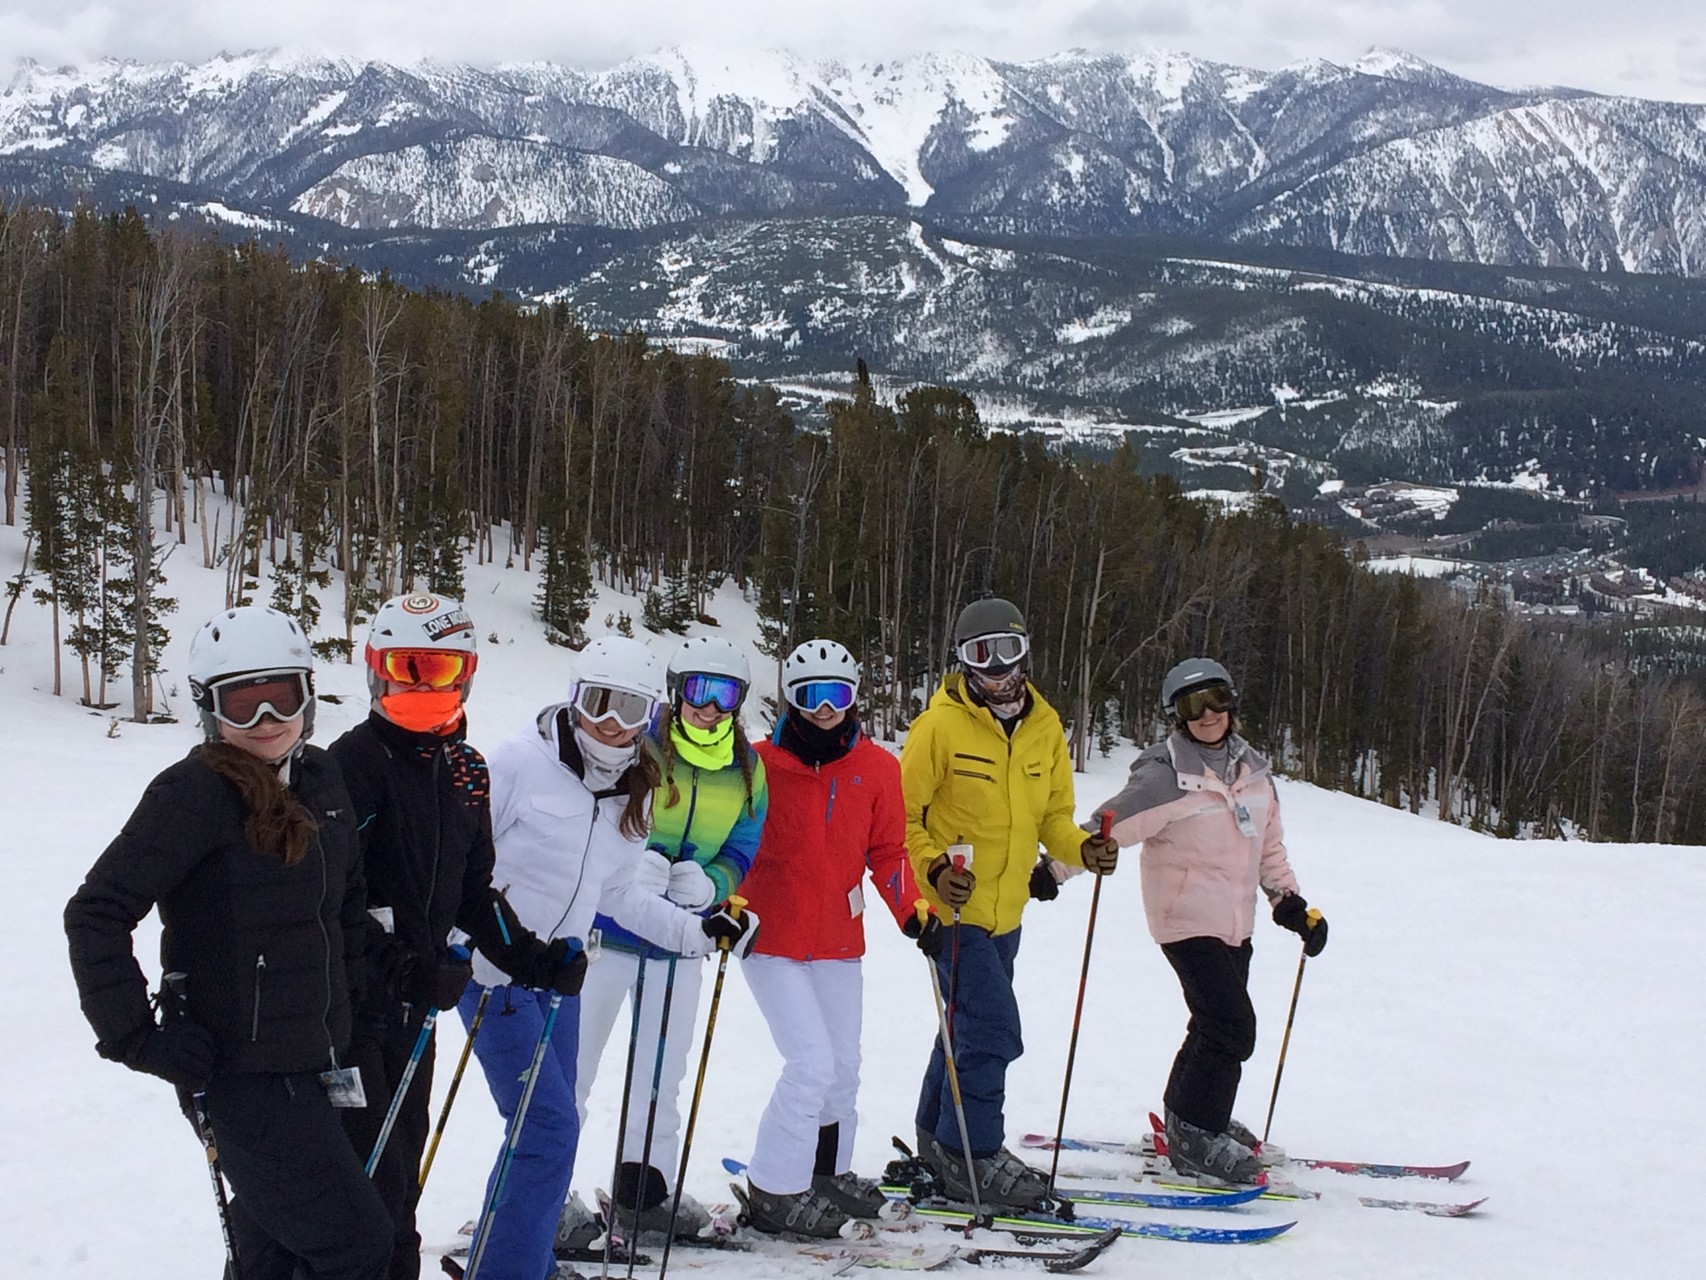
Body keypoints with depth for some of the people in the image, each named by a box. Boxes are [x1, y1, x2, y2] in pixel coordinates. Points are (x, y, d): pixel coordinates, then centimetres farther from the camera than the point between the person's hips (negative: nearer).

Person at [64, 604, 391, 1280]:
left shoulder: (319, 779, 6)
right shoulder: (195, 793, -16)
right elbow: (97, 913, -18)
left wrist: (346, 992, 17)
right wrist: (137, 1039, -18)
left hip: (314, 1060, 7)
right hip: (244, 1070, -7)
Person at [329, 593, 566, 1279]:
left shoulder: (465, 769, 11)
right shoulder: (357, 759, -12)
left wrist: (529, 958, 9)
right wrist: (400, 965, -26)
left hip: (415, 997, 7)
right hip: (349, 995, -7)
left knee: (402, 1166, 14)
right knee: (371, 1169, -9)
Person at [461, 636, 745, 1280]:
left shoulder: (634, 793, 7)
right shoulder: (521, 760, -14)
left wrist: (697, 930, 4)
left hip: (559, 973, 7)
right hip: (495, 971, -7)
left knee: (548, 1129, 14)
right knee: (551, 1129, -13)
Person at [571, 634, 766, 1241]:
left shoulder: (748, 770, 3)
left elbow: (740, 854, 4)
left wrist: (708, 885, -18)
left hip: (679, 939, 5)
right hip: (606, 929, -4)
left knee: (662, 1076, 16)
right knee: (571, 1069, 1)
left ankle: (644, 1191, 30)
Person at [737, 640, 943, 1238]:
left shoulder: (876, 768, 1)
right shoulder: (761, 764, -9)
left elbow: (888, 851, 9)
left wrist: (912, 909, -3)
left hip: (839, 943, 5)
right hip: (771, 941, -5)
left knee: (843, 1068, 14)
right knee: (813, 1064, -11)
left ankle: (827, 1171, 36)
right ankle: (774, 1191, 3)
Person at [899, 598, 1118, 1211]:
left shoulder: (1044, 726, 4)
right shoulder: (940, 725, -14)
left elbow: (1053, 815, 12)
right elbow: (901, 816, -9)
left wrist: (1081, 849, -8)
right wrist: (932, 870, -24)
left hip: (1006, 910, 7)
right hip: (955, 907, -7)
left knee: (970, 1024, 18)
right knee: (991, 1029, -12)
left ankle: (939, 1140, 34)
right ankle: (973, 1158, 0)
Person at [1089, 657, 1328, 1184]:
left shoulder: (1252, 769, 8)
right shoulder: (1165, 775, -15)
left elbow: (1269, 843, 18)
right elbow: (1112, 825, -19)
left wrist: (1288, 898, 13)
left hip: (1235, 922, 7)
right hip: (1187, 919, -7)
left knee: (1216, 1024, 15)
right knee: (1231, 1026, -13)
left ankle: (1185, 1117, 32)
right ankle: (1195, 1137, -3)